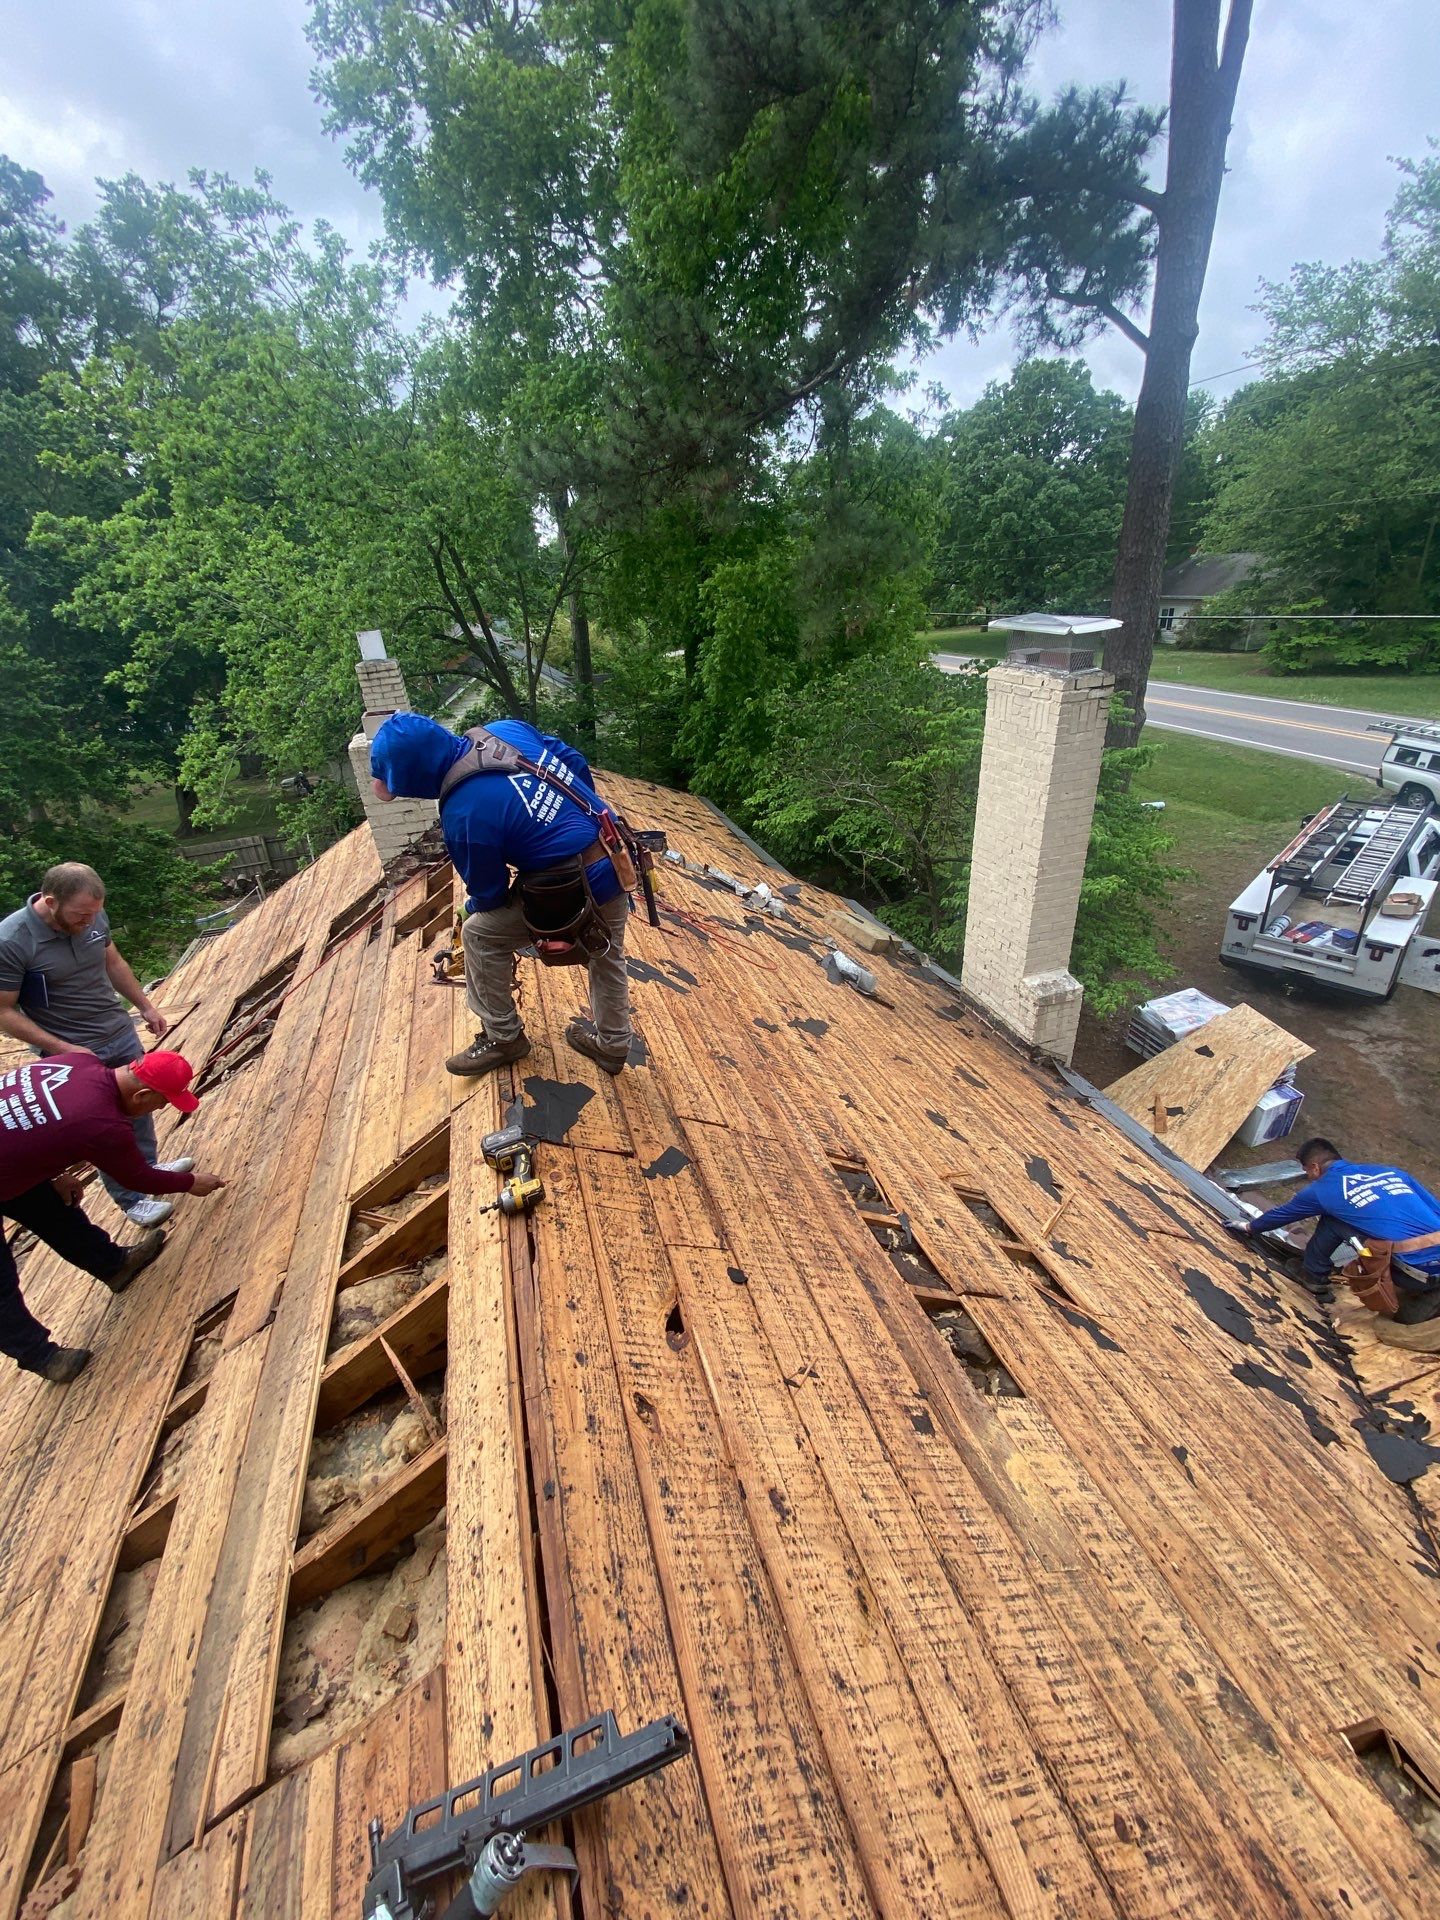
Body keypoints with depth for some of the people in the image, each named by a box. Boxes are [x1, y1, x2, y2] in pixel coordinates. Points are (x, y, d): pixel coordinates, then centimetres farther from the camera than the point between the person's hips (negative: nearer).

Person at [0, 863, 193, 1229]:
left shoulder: (92, 917, -9)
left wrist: (145, 1006, 13)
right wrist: (64, 1049, -22)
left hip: (121, 1033, 6)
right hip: (77, 1055, -5)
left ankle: (147, 1168, 45)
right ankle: (131, 1200, 27)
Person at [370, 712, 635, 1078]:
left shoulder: (463, 815, -20)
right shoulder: (505, 728, -2)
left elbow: (487, 895, -4)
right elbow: (575, 762, 11)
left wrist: (475, 910, 19)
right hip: (618, 858, 8)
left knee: (478, 934, 9)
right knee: (607, 953, 26)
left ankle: (502, 1037, 25)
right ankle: (612, 1045, 44)